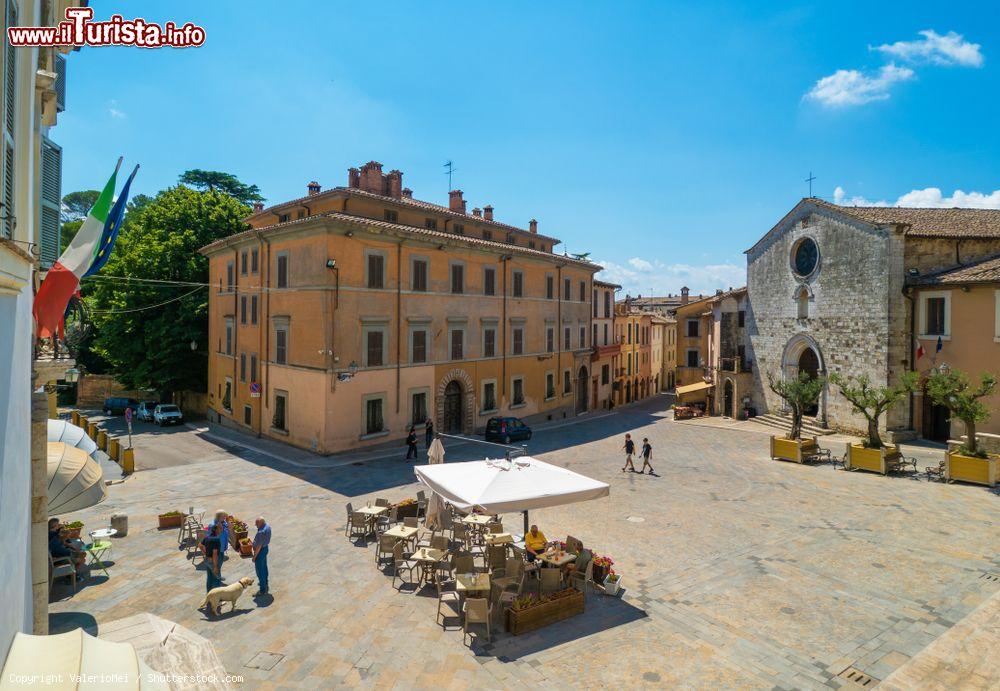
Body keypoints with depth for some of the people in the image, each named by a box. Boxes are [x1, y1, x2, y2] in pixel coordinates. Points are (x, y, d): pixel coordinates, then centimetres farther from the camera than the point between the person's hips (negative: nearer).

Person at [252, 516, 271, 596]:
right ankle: (264, 582, 44)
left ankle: (263, 590, 14)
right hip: (265, 548, 9)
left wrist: (254, 556, -16)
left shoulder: (261, 532, -34)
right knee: (264, 567, 26)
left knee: (260, 570, 4)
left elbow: (259, 546, -26)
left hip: (261, 551, -9)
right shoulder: (267, 526, -6)